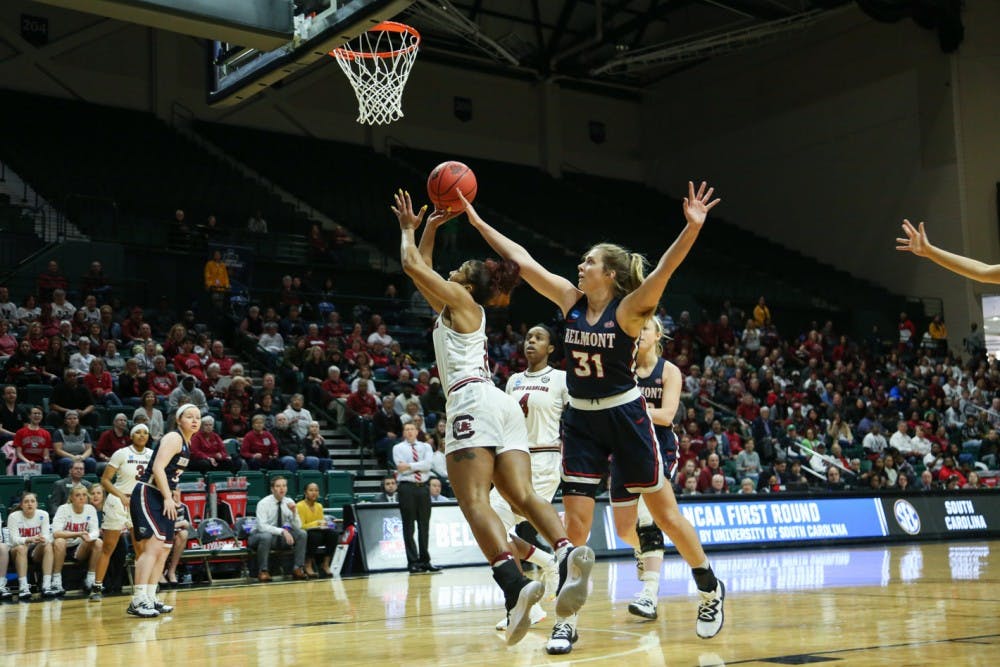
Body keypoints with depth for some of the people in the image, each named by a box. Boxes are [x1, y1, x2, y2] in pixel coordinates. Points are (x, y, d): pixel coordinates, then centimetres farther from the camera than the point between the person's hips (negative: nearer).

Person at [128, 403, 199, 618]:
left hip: (162, 498, 11)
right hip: (146, 495, -11)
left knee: (164, 549, 13)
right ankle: (138, 601, -23)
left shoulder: (187, 442, 17)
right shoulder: (174, 438, -12)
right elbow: (158, 468, -22)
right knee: (153, 545, -20)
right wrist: (168, 497, -25)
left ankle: (150, 599, 20)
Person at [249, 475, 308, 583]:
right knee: (266, 536, -40)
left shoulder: (289, 502, -4)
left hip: (280, 537, 5)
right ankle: (263, 571, -24)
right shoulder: (264, 503, -18)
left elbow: (297, 527, -5)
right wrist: (282, 531, -39)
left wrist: (294, 512, -24)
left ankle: (297, 568, -14)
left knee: (302, 533, -18)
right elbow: (262, 526, -29)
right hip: (261, 535, -5)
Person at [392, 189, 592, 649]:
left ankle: (515, 585, -37)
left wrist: (408, 229, 25)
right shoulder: (459, 309, 30)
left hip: (474, 401, -9)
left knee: (473, 501, -19)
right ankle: (568, 554, -35)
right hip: (502, 405, 9)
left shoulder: (460, 300, 9)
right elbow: (422, 270, 42)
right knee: (522, 495, -10)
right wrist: (428, 228, 44)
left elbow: (411, 264, 8)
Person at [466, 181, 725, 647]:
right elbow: (522, 260, 1)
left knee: (663, 511, 6)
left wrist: (692, 228, -45)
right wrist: (479, 223, 0)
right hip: (581, 420, 4)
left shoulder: (628, 309, -14)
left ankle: (711, 591, 26)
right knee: (575, 522, 0)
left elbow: (664, 270, -30)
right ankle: (566, 621, 6)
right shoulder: (571, 299, 1)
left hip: (625, 416, -4)